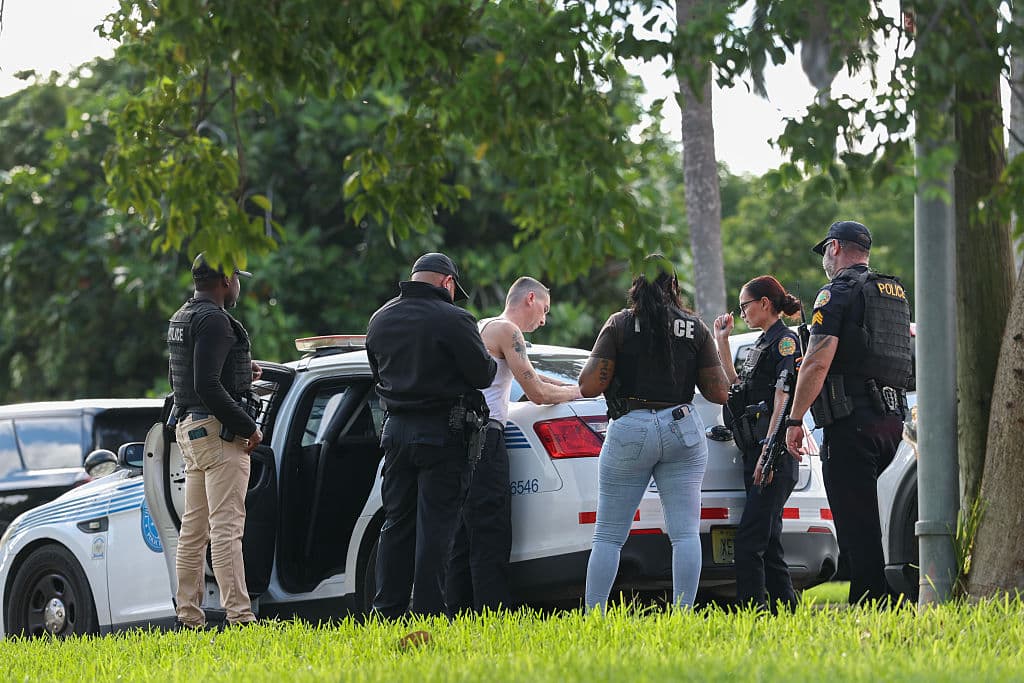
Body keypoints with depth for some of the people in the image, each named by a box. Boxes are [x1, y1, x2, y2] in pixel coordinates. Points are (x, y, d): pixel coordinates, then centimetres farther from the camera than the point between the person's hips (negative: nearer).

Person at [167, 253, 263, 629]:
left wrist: (241, 372, 21)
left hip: (189, 428, 10)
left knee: (194, 528, 11)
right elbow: (207, 386, -23)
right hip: (217, 429, -10)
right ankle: (239, 615, -16)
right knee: (227, 526, -13)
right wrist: (248, 427, -18)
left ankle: (189, 617, 12)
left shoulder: (181, 318, 17)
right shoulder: (214, 320, -15)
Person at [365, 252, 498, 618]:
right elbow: (483, 374, -9)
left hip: (396, 431, 6)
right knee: (435, 526, -3)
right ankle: (428, 612, -5)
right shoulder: (452, 320, -13)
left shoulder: (380, 320, 9)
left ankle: (386, 612, 10)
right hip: (441, 433, -6)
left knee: (396, 523, 11)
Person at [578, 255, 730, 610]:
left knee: (608, 536, 3)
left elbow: (589, 386, -7)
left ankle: (592, 617, 0)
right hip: (683, 431, 2)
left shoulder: (619, 324, -2)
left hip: (630, 432, -2)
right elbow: (719, 392, 5)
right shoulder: (695, 328, 6)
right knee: (685, 533, 1)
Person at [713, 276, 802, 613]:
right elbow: (736, 388, 24)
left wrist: (768, 453, -20)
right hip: (755, 452, 10)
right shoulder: (762, 343, 20)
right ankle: (786, 607, 11)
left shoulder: (785, 341, -8)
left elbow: (783, 401, -15)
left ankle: (752, 609, -19)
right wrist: (722, 342, 21)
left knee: (750, 537, -15)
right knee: (767, 538, 9)